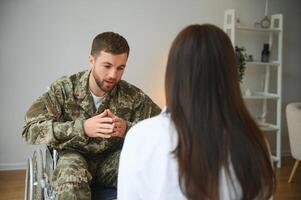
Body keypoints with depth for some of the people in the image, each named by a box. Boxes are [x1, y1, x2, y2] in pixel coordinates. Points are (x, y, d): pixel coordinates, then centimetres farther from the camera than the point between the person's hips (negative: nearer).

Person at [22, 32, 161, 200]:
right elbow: (31, 130, -20)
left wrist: (127, 128, -31)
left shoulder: (133, 95, -8)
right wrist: (82, 127, -34)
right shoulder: (64, 89, -12)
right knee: (71, 182, -36)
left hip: (112, 158, 3)